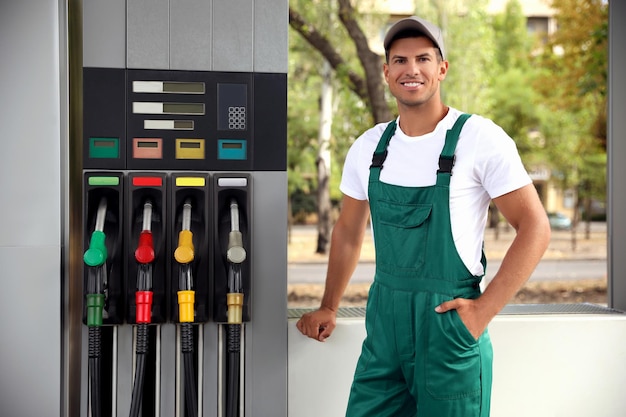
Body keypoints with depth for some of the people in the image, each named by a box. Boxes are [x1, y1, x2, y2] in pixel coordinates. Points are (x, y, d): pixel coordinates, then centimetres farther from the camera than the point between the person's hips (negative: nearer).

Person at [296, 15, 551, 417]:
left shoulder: (479, 138, -10)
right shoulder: (369, 147, 5)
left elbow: (535, 228, -9)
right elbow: (348, 231, 18)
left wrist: (485, 309, -12)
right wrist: (329, 308, 19)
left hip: (450, 323, -4)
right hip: (384, 322, 4)